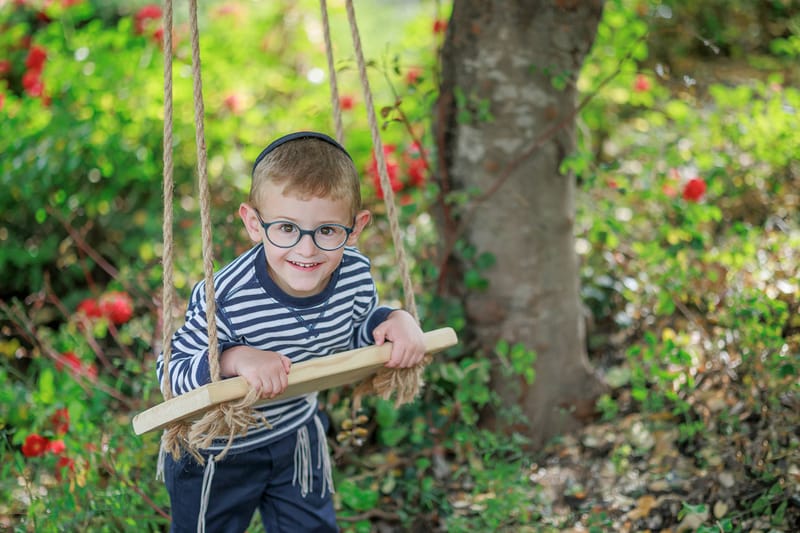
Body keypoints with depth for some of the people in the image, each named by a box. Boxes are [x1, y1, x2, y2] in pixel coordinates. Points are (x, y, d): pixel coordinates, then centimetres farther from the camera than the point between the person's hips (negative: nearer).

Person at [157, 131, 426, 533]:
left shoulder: (354, 275, -20)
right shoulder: (227, 301, -37)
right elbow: (170, 372, -29)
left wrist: (394, 320, -19)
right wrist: (234, 359, -45)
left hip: (296, 434, 4)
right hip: (215, 450, -4)